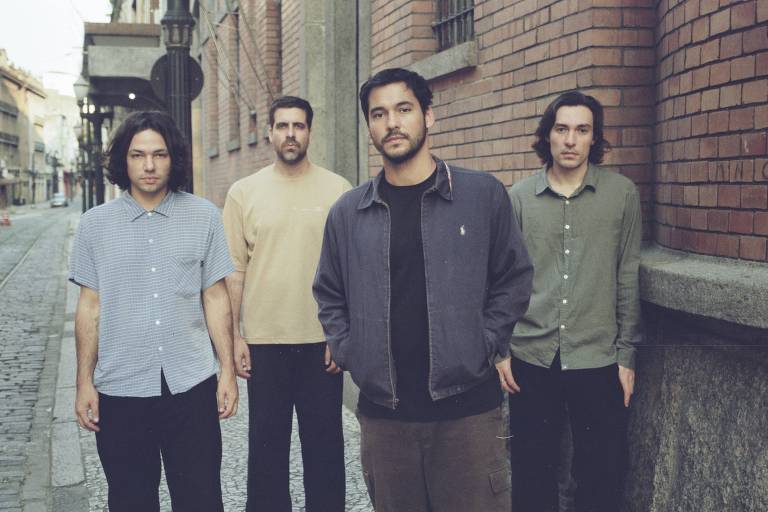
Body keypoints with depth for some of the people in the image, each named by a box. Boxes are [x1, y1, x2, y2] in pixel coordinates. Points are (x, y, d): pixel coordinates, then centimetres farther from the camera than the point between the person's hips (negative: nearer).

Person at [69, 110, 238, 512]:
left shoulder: (204, 217, 2)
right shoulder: (95, 224, 3)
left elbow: (215, 299, 5)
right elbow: (90, 307, 5)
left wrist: (228, 371, 1)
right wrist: (84, 382, 3)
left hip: (191, 386, 0)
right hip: (120, 389, 1)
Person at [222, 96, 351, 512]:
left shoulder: (337, 189, 0)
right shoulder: (243, 192, 2)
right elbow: (234, 271, 3)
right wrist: (234, 336, -1)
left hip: (322, 341, 0)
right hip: (264, 341, 0)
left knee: (325, 443, 10)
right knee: (267, 445, 11)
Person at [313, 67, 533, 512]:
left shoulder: (483, 194, -1)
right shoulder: (348, 212, 7)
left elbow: (514, 278, 3)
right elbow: (330, 295, 15)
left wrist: (485, 346, -4)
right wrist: (350, 354, 4)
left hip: (467, 407, -2)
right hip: (383, 412, 3)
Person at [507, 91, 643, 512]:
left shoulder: (622, 194, 0)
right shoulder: (519, 197, 2)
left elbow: (627, 280, 2)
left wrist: (626, 354, 1)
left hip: (599, 361, -1)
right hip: (530, 359, 1)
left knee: (601, 478, 8)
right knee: (531, 477, 10)